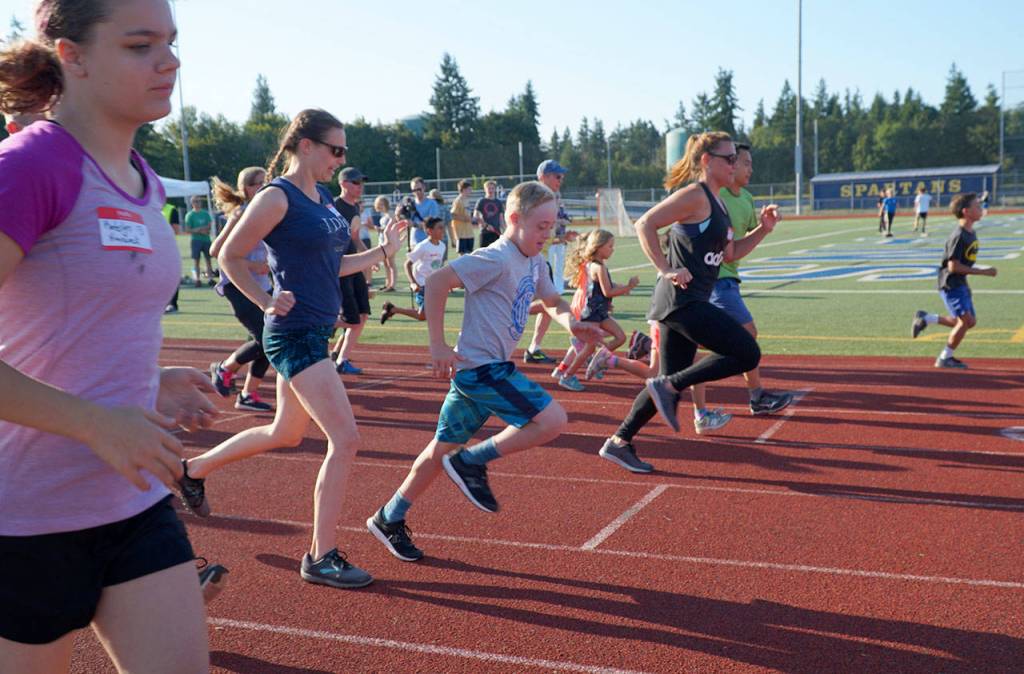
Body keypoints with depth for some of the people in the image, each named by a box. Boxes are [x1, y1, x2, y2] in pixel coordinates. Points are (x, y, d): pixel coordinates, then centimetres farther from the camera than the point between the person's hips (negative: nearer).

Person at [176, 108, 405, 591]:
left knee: (286, 434, 22)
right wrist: (266, 302, -17)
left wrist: (383, 250, 11)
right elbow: (230, 256, -9)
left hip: (315, 333, 10)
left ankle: (194, 469, 43)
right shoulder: (278, 198, -12)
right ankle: (321, 557, 0)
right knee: (345, 439, -11)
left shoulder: (322, 199, 13)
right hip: (294, 334, -10)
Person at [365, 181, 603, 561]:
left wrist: (571, 324, 4)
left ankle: (389, 519, 26)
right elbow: (437, 283, -22)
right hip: (481, 368, -9)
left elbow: (552, 301, 27)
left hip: (474, 371, 9)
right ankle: (471, 462, -1)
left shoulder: (535, 263, 12)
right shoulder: (496, 259, -16)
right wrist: (438, 346, -22)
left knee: (444, 448, 15)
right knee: (553, 421, -13)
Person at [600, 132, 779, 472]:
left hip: (690, 302, 10)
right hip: (682, 300, -10)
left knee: (672, 381, 12)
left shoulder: (716, 203, 19)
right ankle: (668, 385, -6)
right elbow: (645, 224, -18)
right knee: (748, 353, -11)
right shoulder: (695, 195, -11)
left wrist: (763, 229, 14)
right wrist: (666, 270, -21)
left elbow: (729, 253, 25)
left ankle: (619, 441, 19)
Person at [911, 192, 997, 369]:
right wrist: (983, 272, -20)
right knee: (966, 320, -13)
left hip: (961, 283, 9)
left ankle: (926, 318, 20)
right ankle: (945, 358, 1)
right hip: (950, 283, -9)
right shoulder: (959, 236, -20)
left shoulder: (972, 233, 8)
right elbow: (953, 266, -23)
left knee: (970, 321, 11)